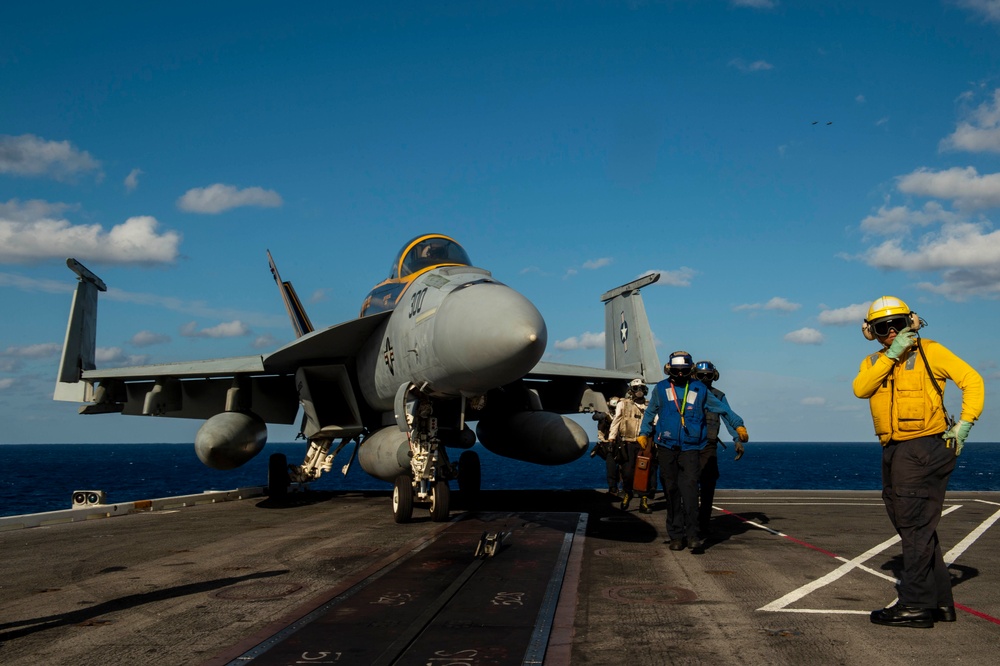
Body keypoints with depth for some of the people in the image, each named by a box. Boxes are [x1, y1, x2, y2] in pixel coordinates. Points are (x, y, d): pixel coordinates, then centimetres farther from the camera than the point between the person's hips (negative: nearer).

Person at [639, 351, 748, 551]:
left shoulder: (699, 389, 9)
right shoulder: (661, 388, 10)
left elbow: (721, 408, 17)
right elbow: (650, 413, 19)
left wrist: (738, 425, 15)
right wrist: (644, 433, 9)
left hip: (691, 447, -1)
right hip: (666, 447, 1)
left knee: (690, 487, -14)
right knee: (671, 490, 2)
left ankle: (692, 534, -13)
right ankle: (676, 535, 10)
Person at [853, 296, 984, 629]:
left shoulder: (930, 352, -2)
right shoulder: (873, 362, 13)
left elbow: (972, 380, -5)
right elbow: (860, 389, -7)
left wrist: (963, 425, -12)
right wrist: (891, 354, -13)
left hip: (923, 449, -7)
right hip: (894, 452, 7)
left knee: (915, 526, -8)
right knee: (915, 527, 13)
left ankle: (915, 604, -3)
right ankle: (940, 602, 24)